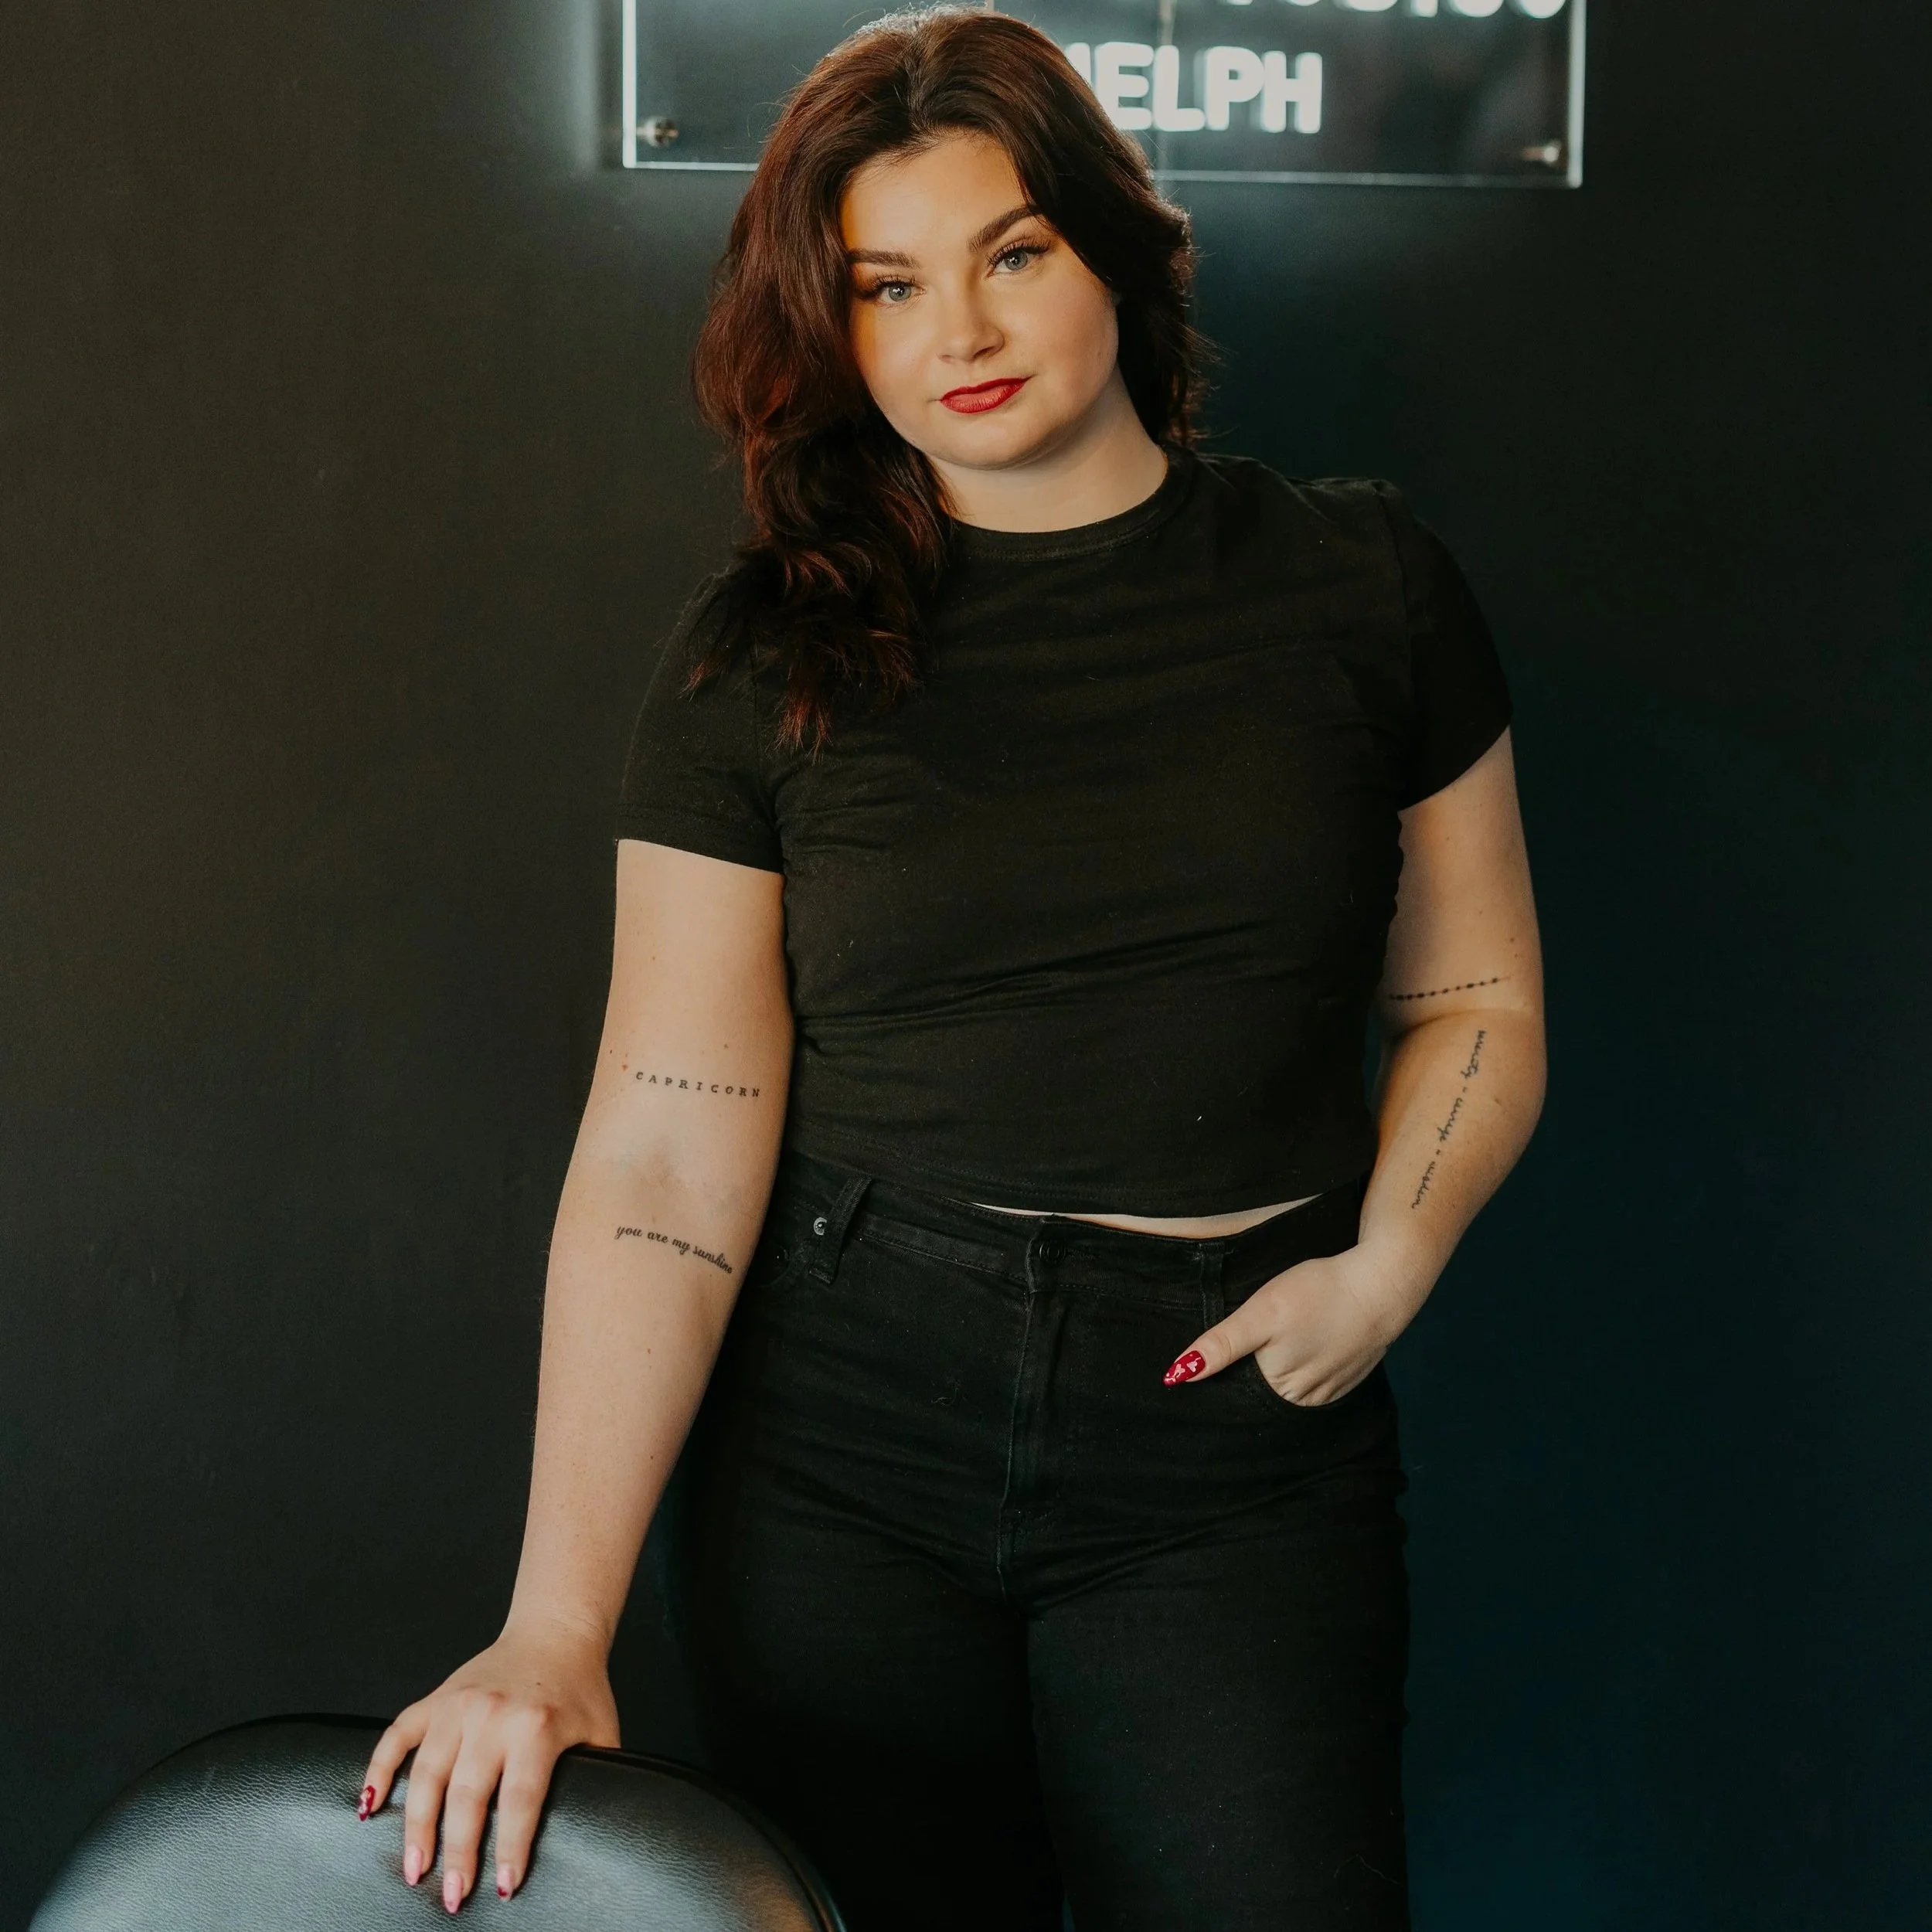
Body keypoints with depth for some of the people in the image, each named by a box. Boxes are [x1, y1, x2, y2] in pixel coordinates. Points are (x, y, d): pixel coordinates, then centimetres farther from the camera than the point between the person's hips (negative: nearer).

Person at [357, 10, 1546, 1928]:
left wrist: (1388, 1265, -9)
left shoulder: (1357, 583, 2)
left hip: (1237, 1450, 0)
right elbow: (668, 1147, -7)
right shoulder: (763, 656, -1)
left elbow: (1473, 998, 10)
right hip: (838, 1441, 0)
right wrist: (555, 1626, -14)